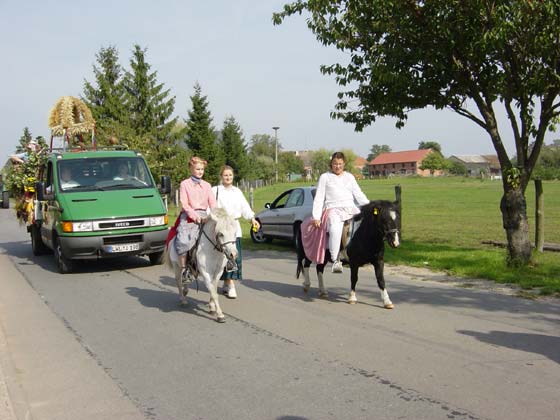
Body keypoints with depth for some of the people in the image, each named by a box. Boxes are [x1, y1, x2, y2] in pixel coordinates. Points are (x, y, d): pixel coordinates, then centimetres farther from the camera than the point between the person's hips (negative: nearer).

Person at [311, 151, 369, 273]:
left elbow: (359, 195, 18)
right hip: (333, 209, -4)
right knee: (335, 228, -36)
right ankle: (336, 261, -35)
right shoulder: (325, 177, 12)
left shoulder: (349, 177, 21)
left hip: (350, 208, 4)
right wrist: (316, 217, -3)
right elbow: (319, 198, 8)